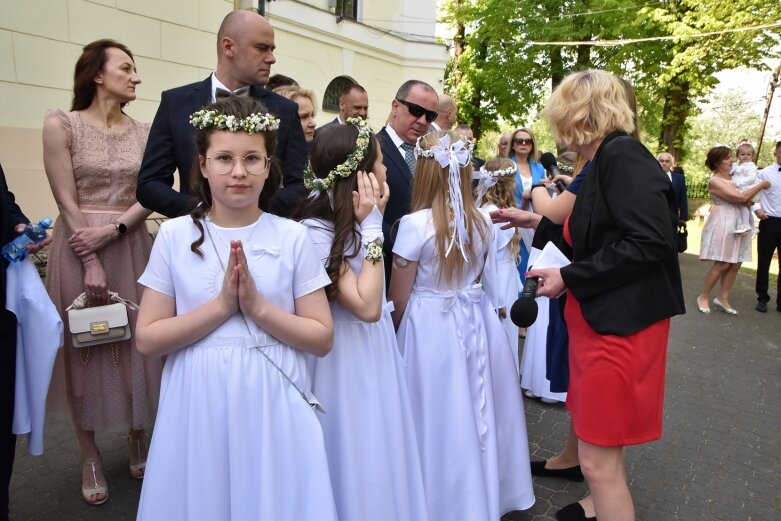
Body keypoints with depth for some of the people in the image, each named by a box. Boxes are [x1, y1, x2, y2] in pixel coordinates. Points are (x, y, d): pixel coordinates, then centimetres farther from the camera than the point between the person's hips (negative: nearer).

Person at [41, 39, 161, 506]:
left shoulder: (144, 131, 6)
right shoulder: (61, 125, -3)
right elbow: (67, 201, -8)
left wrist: (111, 230, -14)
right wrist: (91, 263, -12)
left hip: (133, 247, 3)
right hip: (80, 248, -3)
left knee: (137, 344, 9)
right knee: (85, 349, 8)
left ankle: (138, 444, 28)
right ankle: (91, 458, 22)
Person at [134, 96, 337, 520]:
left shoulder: (292, 237, -4)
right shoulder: (174, 236, -2)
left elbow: (322, 338, -4)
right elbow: (148, 340, -4)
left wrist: (258, 306, -17)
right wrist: (223, 304, -15)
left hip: (272, 405, 0)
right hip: (199, 406, 1)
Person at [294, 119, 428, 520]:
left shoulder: (351, 222, 4)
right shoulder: (315, 231, -22)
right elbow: (367, 306, -26)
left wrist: (372, 222, 2)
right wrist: (371, 226, -22)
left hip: (374, 351, 9)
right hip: (347, 359, -9)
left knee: (380, 457, 21)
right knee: (356, 461, 8)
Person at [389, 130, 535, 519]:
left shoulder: (415, 225, -16)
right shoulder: (481, 223, 0)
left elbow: (399, 300, -10)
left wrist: (396, 334, 8)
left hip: (431, 330, -5)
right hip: (477, 325, 6)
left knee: (440, 418, 9)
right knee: (475, 411, 19)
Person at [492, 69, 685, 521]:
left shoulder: (622, 156, -17)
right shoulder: (606, 161, 13)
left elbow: (651, 243, -26)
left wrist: (569, 279, -19)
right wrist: (538, 223, 19)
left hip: (621, 323, -10)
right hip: (602, 318, 10)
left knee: (599, 460, 0)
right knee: (602, 452, 24)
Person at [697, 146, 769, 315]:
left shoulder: (733, 177, 13)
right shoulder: (714, 181, -12)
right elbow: (741, 197, -18)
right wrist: (761, 185, -8)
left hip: (739, 223, 8)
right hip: (723, 224, -8)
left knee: (735, 264, 4)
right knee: (723, 264, -9)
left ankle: (722, 298, 11)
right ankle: (703, 296, 4)